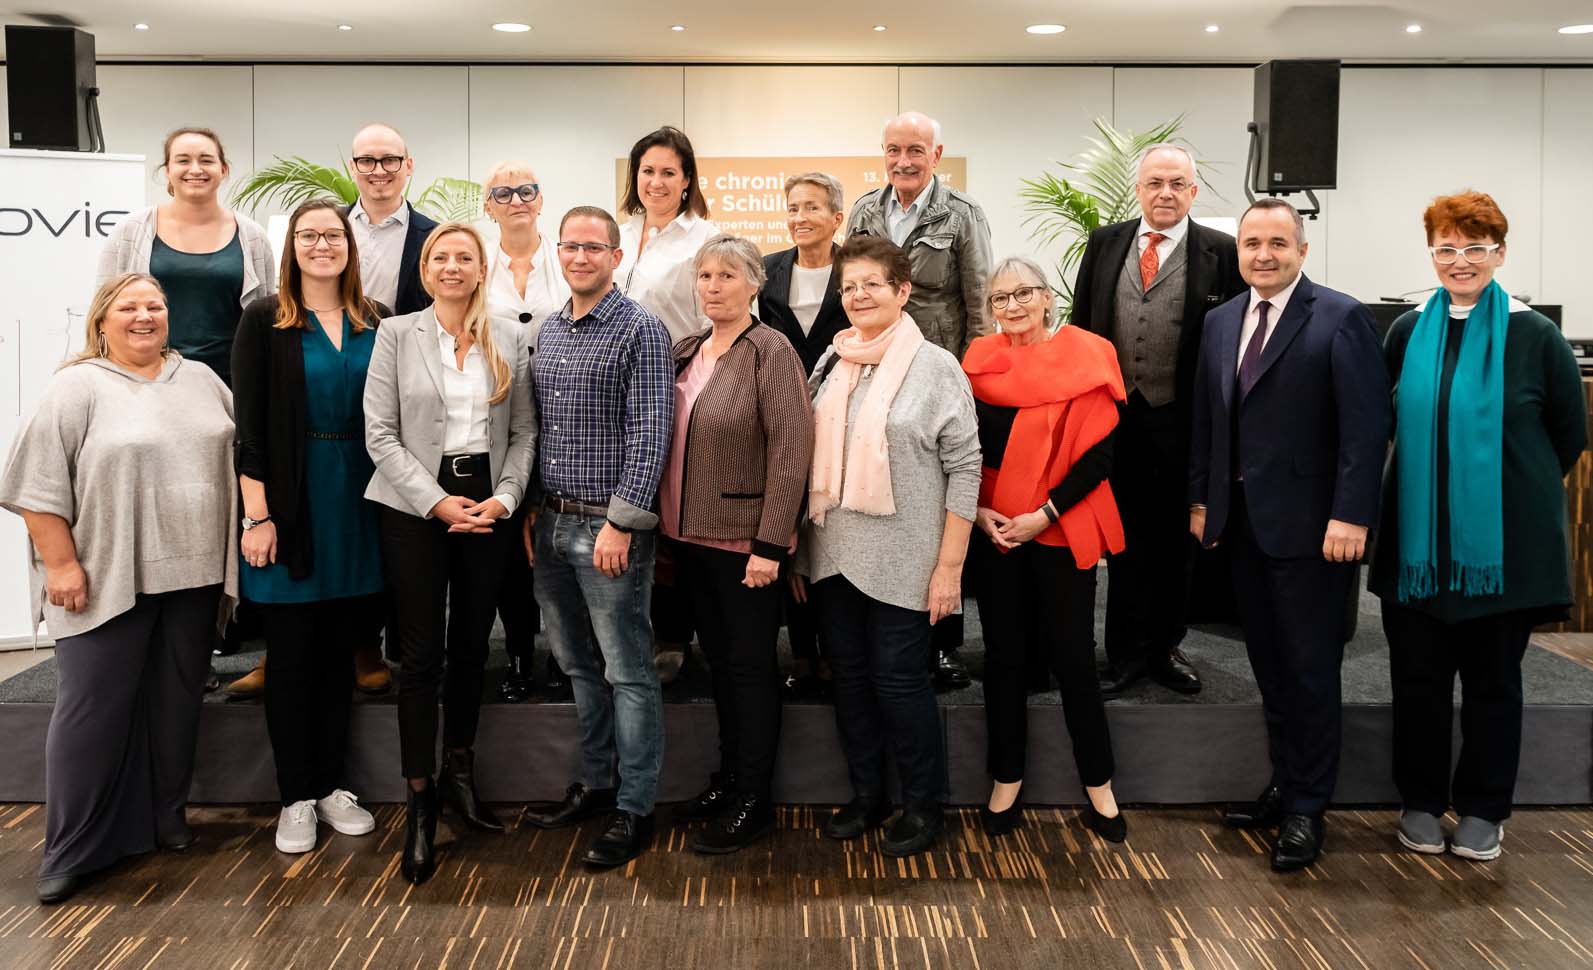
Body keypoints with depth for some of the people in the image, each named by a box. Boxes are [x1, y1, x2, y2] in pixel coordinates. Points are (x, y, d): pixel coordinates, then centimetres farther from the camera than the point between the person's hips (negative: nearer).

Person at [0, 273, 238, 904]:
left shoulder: (202, 380, 11)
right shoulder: (77, 389, -5)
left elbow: (238, 453, 16)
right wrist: (62, 564, -13)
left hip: (193, 573, 5)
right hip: (108, 581, -4)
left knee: (176, 703, 11)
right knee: (91, 710, -1)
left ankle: (165, 818, 25)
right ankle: (70, 851, 8)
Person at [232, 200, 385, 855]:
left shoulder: (378, 323, 7)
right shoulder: (265, 321, -1)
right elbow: (249, 425, -5)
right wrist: (257, 514, -12)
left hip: (359, 502, 3)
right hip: (290, 503, -3)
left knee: (339, 648, 11)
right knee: (292, 653, 4)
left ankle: (330, 785, 23)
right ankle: (295, 797, 16)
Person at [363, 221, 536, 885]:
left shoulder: (509, 341, 8)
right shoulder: (396, 334, 0)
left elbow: (523, 432, 8)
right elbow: (381, 434, -4)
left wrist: (504, 497, -8)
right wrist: (438, 502, -12)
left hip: (488, 504, 3)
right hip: (415, 507, -3)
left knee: (472, 646, 10)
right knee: (422, 654, -2)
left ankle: (459, 776, 26)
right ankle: (420, 802, 7)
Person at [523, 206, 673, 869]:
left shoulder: (640, 330, -9)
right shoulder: (547, 332, 13)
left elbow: (650, 435, -15)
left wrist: (621, 523, -19)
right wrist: (532, 509, 12)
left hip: (609, 526, -7)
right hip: (552, 522, 7)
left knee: (628, 673, 0)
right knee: (579, 665, 16)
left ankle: (634, 809, 9)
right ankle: (595, 784, 29)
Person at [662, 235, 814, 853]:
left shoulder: (770, 351, -11)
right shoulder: (685, 352, 10)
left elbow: (792, 448, -17)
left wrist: (770, 545, -20)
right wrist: (667, 523, 9)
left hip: (743, 540, -7)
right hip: (689, 535, 7)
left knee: (750, 666, 3)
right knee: (718, 659, 17)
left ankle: (753, 801, 15)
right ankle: (729, 774, 32)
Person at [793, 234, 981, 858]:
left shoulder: (936, 367, -6)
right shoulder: (831, 362, 8)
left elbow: (964, 468, -7)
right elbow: (809, 458, 11)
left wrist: (949, 566, -11)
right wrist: (798, 551, 8)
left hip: (902, 560, -5)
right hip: (833, 555, 5)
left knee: (899, 679, 2)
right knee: (849, 677, 12)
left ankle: (923, 806, 21)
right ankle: (866, 796, 29)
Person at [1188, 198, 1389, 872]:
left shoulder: (1341, 319, -8)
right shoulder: (1221, 322, 11)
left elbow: (1367, 425, -13)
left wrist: (1350, 516, -18)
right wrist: (1201, 499, 11)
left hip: (1307, 526, -6)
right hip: (1241, 524, 6)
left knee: (1310, 670, 3)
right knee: (1268, 665, 14)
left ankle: (1307, 809, 15)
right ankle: (1285, 786, 27)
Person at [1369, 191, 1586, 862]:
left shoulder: (1534, 336, -4)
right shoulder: (1408, 333, 4)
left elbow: (1570, 436, 4)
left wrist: (1510, 488, 7)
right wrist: (1434, 474, 6)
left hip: (1503, 543, -2)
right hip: (1418, 538, 3)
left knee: (1492, 680, 10)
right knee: (1417, 675, 8)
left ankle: (1482, 811, 23)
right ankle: (1421, 803, 23)